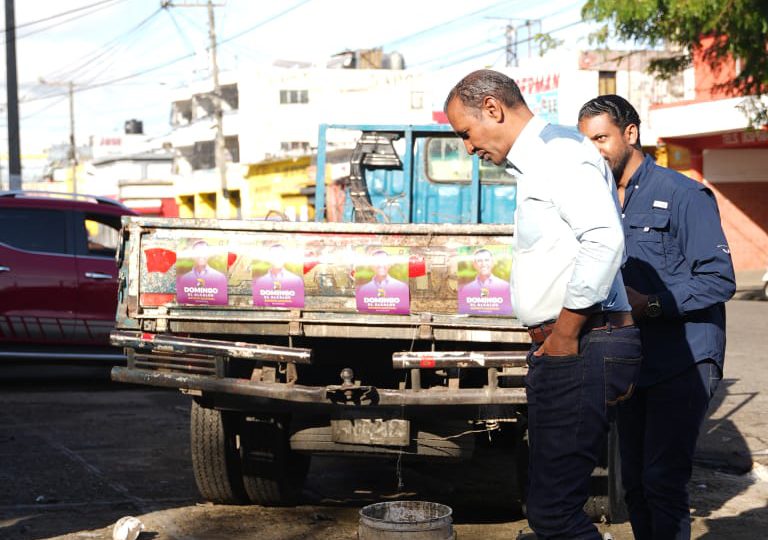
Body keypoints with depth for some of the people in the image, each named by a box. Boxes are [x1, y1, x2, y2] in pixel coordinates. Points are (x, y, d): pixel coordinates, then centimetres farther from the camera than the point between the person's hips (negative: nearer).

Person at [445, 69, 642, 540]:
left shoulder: (560, 151, -10)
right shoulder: (538, 162, 22)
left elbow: (604, 240, -24)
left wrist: (565, 333, -18)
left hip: (579, 350, -11)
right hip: (563, 348, 11)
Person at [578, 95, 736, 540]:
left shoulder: (683, 195, -8)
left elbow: (719, 281, -14)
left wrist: (651, 303, -21)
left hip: (683, 363, -7)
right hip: (632, 363, 7)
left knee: (663, 482, -10)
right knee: (635, 482, 10)